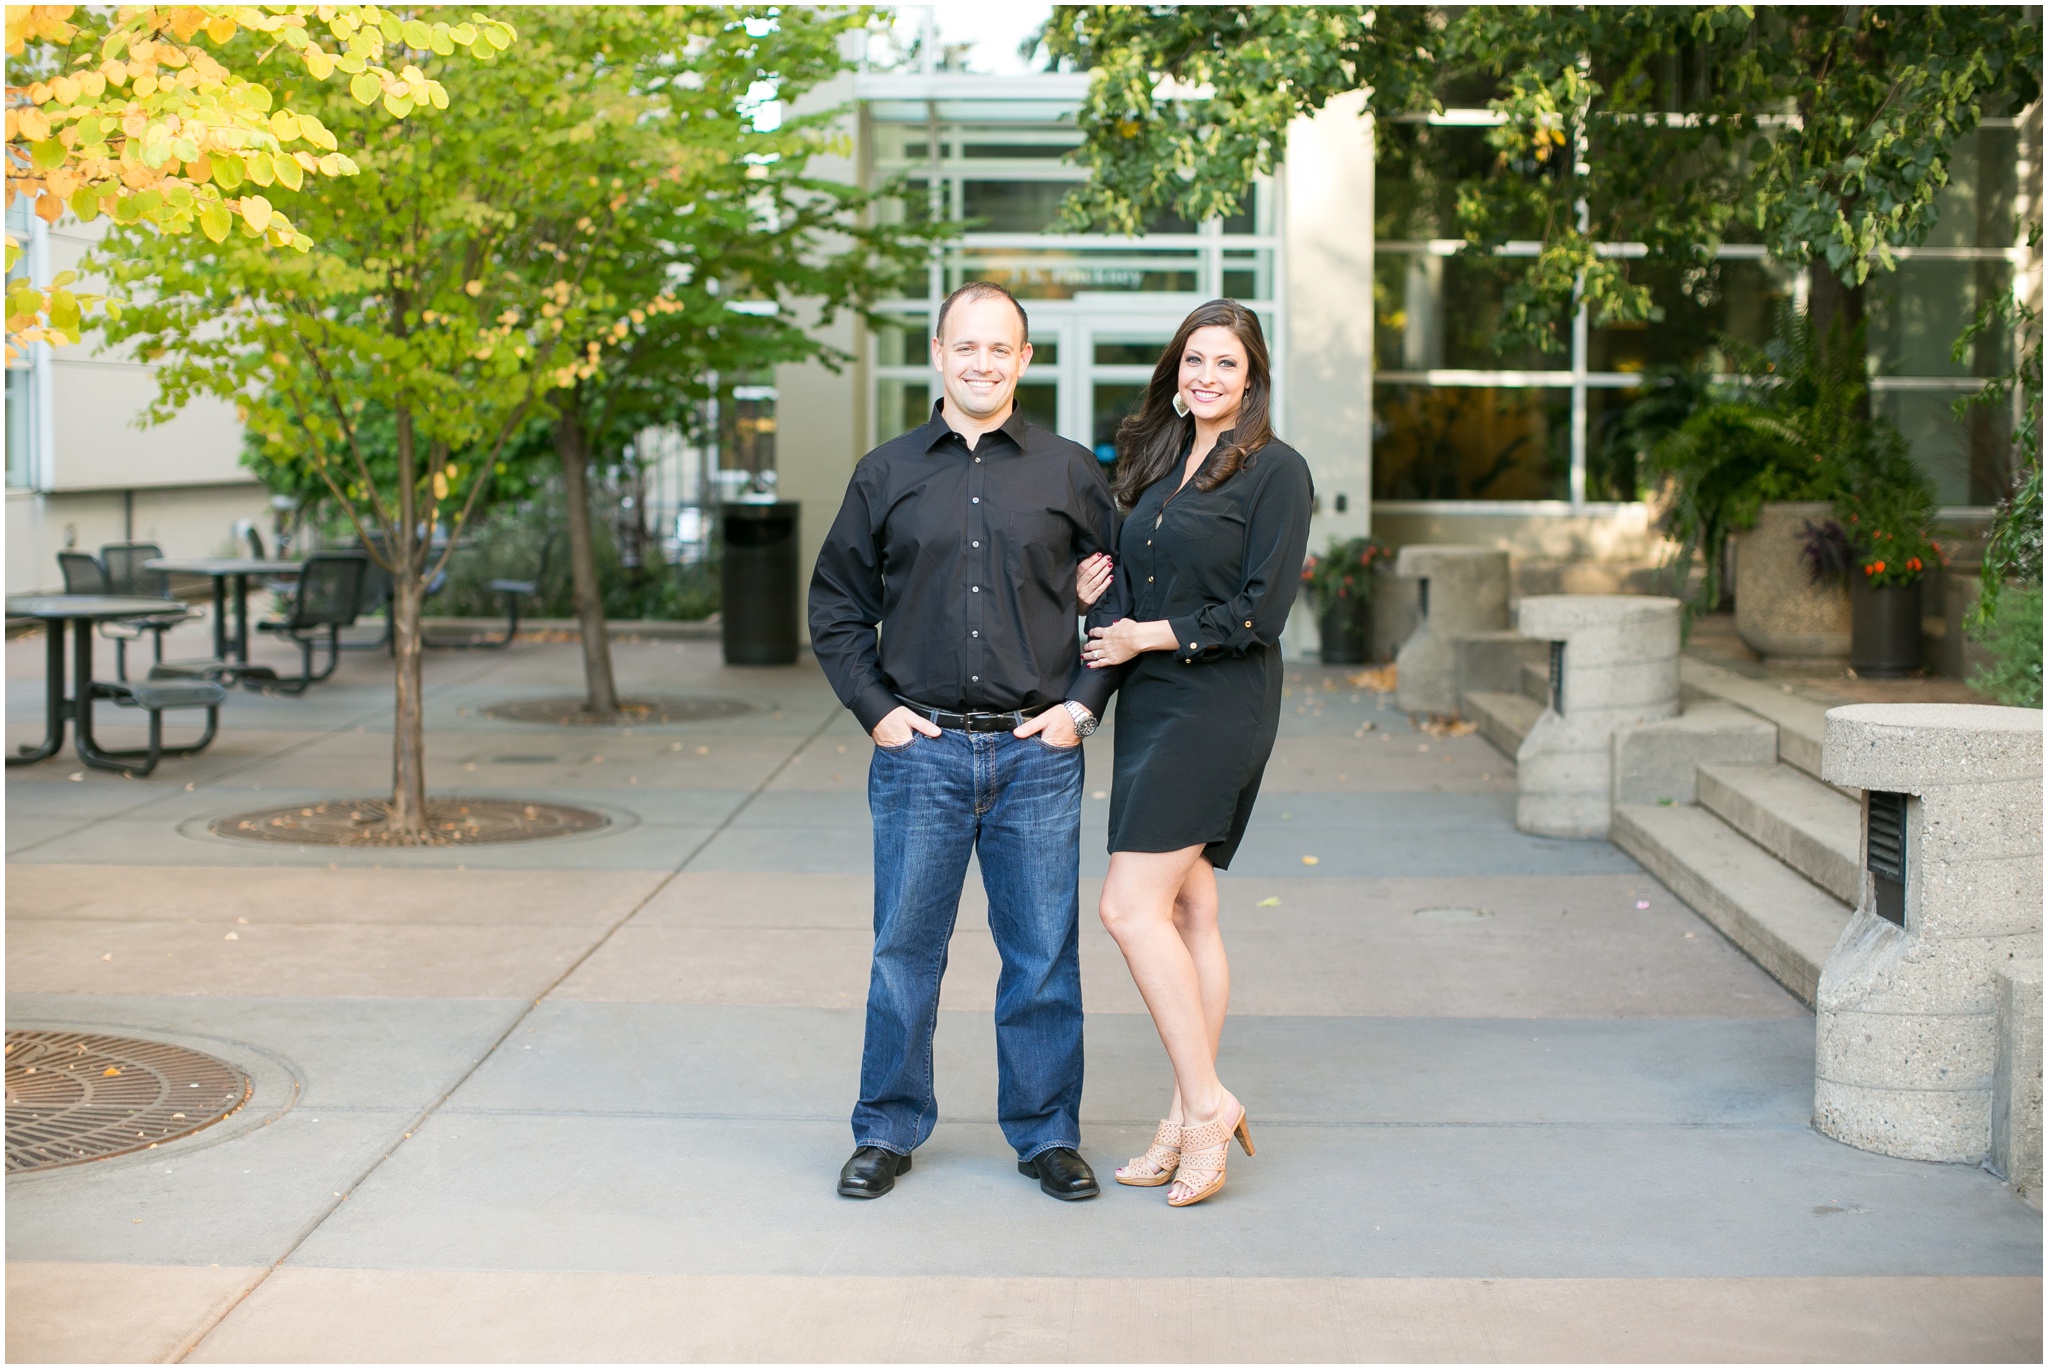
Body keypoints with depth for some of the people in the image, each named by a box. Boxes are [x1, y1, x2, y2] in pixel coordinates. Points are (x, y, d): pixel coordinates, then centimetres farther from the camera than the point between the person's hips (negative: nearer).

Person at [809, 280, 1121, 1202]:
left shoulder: (1070, 472, 6)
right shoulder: (886, 476, 7)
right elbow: (836, 608, 12)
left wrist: (1083, 703, 1)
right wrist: (875, 708, 1)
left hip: (1038, 754, 0)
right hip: (921, 750, 0)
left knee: (1044, 955, 5)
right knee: (905, 951, 6)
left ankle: (1046, 1134, 18)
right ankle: (888, 1131, 19)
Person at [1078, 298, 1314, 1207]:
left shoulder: (1275, 471, -6)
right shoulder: (1160, 467, 16)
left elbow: (1261, 611, -12)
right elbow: (1126, 588, 19)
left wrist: (1150, 636, -8)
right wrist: (1107, 629, -2)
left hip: (1218, 707, -7)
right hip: (1149, 703, 7)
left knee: (1130, 904, -14)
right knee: (1186, 910, 8)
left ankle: (1204, 1104, -5)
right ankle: (1193, 1122, 13)